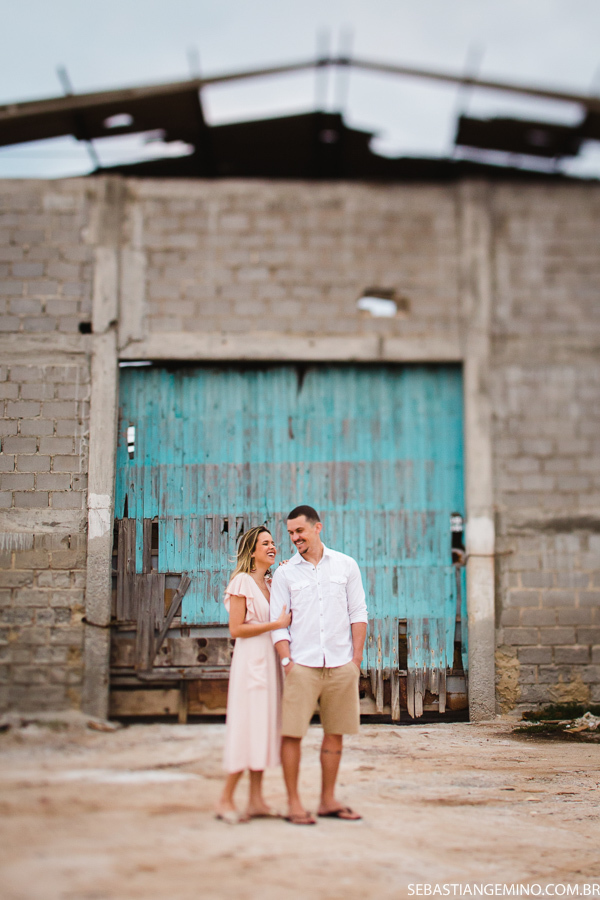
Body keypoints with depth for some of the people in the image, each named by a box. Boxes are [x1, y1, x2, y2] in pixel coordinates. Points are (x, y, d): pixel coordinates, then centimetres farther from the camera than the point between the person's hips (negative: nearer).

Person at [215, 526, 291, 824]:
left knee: (264, 729, 7)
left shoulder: (271, 583, 16)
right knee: (248, 729, -7)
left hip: (271, 663, 8)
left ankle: (256, 801, 11)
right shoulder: (242, 581, -7)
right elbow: (236, 629, -12)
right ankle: (225, 800, 3)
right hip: (251, 661, -8)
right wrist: (275, 625, -16)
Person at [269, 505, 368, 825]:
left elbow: (358, 613, 8)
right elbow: (277, 622, 4)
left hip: (341, 664, 2)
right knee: (292, 733, -5)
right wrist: (286, 660, -6)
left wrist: (356, 658, 3)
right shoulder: (284, 573, 5)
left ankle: (328, 801, 19)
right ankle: (293, 803, 5)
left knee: (335, 733, 7)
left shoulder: (346, 566, 7)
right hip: (302, 664, -1)